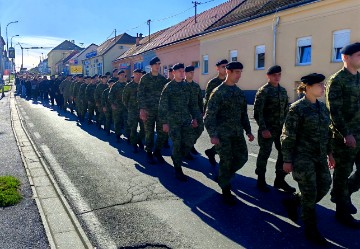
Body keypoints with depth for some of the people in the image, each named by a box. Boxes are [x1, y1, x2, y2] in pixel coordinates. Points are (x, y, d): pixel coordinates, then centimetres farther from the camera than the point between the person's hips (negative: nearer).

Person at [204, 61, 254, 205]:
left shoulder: (240, 92, 11)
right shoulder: (218, 92, -9)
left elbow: (243, 113, 17)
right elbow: (209, 115, -13)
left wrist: (248, 131, 12)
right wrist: (212, 135, -21)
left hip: (237, 132, 7)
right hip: (222, 133, -6)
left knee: (242, 157, 6)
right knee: (227, 161, -1)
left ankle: (224, 177, 31)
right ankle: (226, 190, 17)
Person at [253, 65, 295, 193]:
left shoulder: (283, 90, 11)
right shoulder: (263, 91, -9)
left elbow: (286, 109, 16)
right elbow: (257, 112, -14)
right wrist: (263, 129, -19)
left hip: (281, 128, 7)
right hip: (267, 129, -6)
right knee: (264, 154, 3)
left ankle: (280, 180, 24)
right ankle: (261, 180, 19)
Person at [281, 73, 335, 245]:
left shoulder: (322, 107, 8)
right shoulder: (297, 108, -13)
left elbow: (326, 132, 16)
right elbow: (287, 136, -12)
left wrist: (329, 153, 15)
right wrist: (287, 160, -12)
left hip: (319, 157, 7)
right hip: (303, 157, -7)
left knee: (324, 187, 10)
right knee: (310, 193, 0)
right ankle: (310, 229, 19)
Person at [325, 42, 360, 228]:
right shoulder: (336, 80, -11)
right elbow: (334, 111, -16)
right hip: (345, 135, -7)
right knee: (343, 173, 5)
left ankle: (344, 194, 36)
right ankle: (342, 212, 20)